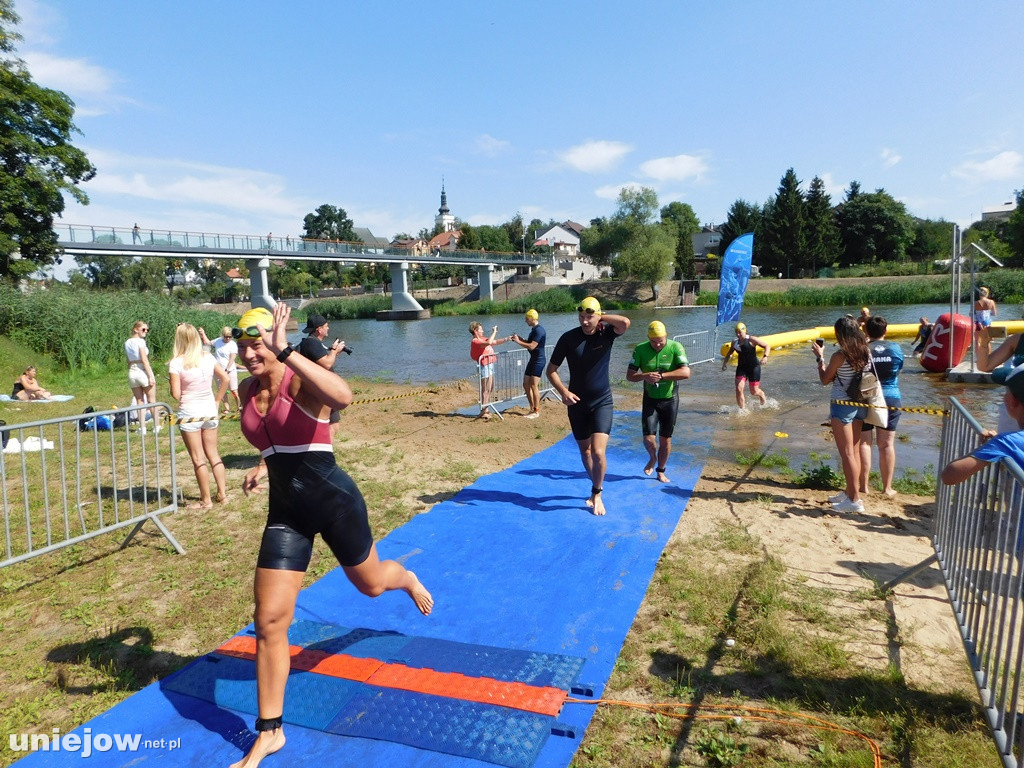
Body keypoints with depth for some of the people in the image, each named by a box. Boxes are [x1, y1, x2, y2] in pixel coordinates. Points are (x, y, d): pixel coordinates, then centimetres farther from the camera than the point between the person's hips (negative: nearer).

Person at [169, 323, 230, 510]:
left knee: (198, 459, 4)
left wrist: (172, 386, 8)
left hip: (189, 412, -4)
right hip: (210, 410, 5)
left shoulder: (176, 363, -13)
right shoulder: (208, 357, 0)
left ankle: (206, 500, 12)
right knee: (213, 454, 15)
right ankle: (222, 493, 19)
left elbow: (175, 394, -14)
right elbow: (225, 378, 3)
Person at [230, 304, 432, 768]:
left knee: (369, 584, 19)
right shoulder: (247, 391, 4)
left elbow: (343, 396, -43)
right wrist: (262, 467, 11)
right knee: (269, 621, 2)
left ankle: (407, 579, 58)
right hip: (285, 510, 5)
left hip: (332, 499, -5)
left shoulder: (300, 380, -16)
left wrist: (286, 352, -42)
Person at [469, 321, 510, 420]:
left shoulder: (482, 339, 14)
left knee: (490, 389, 14)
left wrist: (507, 339, 7)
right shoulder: (475, 341, -16)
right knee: (485, 389, -6)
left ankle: (486, 409, 23)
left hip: (490, 366, 10)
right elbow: (489, 342, -31)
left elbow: (496, 342, 19)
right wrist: (494, 332, -21)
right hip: (485, 367, -10)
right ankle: (483, 411, 0)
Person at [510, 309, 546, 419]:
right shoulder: (534, 329, 14)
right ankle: (532, 408, 20)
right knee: (526, 385, 11)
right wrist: (519, 338, 9)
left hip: (539, 360, -10)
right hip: (533, 359, 10)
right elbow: (529, 343, 23)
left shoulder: (539, 330, -17)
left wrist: (518, 341, -15)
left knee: (534, 386, -8)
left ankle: (536, 411, 0)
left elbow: (531, 346, -24)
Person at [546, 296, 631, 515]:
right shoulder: (568, 338, -9)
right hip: (577, 403, 2)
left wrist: (602, 318, -18)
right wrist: (563, 391, -18)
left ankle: (597, 494, 11)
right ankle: (597, 487, 38)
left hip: (602, 402, -2)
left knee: (598, 452, -13)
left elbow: (625, 322, -33)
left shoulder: (606, 333, -10)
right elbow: (551, 370, -4)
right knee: (584, 450, 15)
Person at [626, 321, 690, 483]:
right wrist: (645, 376, -28)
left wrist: (661, 375, -29)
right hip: (650, 399, 1)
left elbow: (685, 372, -25)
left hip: (670, 399, -1)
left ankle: (661, 470, 30)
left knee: (666, 438, 9)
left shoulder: (675, 348, -14)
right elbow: (630, 375, -8)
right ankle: (652, 458, 28)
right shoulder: (641, 349, -9)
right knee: (648, 438, -6)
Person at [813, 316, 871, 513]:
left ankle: (855, 500, 0)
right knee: (854, 451, 15)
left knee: (847, 454, -2)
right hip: (860, 405, 7)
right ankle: (850, 492, 27)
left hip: (842, 406, -7)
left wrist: (820, 358, 3)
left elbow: (825, 380, -6)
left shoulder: (839, 355, -17)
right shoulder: (866, 353, 2)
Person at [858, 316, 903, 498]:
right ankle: (887, 488, 13)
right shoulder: (895, 348, -4)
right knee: (887, 444, 8)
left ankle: (863, 485, 9)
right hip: (891, 398, 2)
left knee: (863, 442, 7)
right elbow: (899, 369, 9)